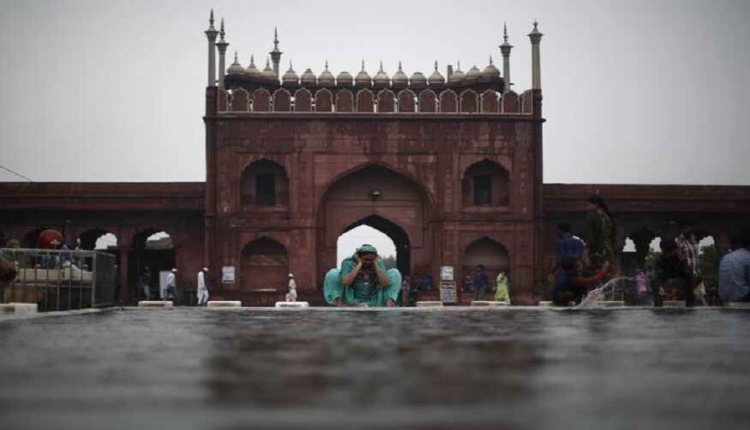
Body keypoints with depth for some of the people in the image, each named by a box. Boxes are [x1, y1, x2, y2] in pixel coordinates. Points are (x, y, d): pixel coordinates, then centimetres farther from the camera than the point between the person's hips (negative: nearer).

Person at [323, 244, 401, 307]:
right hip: (351, 301, -3)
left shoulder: (378, 264, -3)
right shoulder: (348, 263, -12)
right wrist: (359, 265, -24)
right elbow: (345, 282, -30)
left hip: (373, 303, 3)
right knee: (332, 274, -23)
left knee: (394, 273, -7)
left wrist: (376, 265, -18)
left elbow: (385, 283, -18)